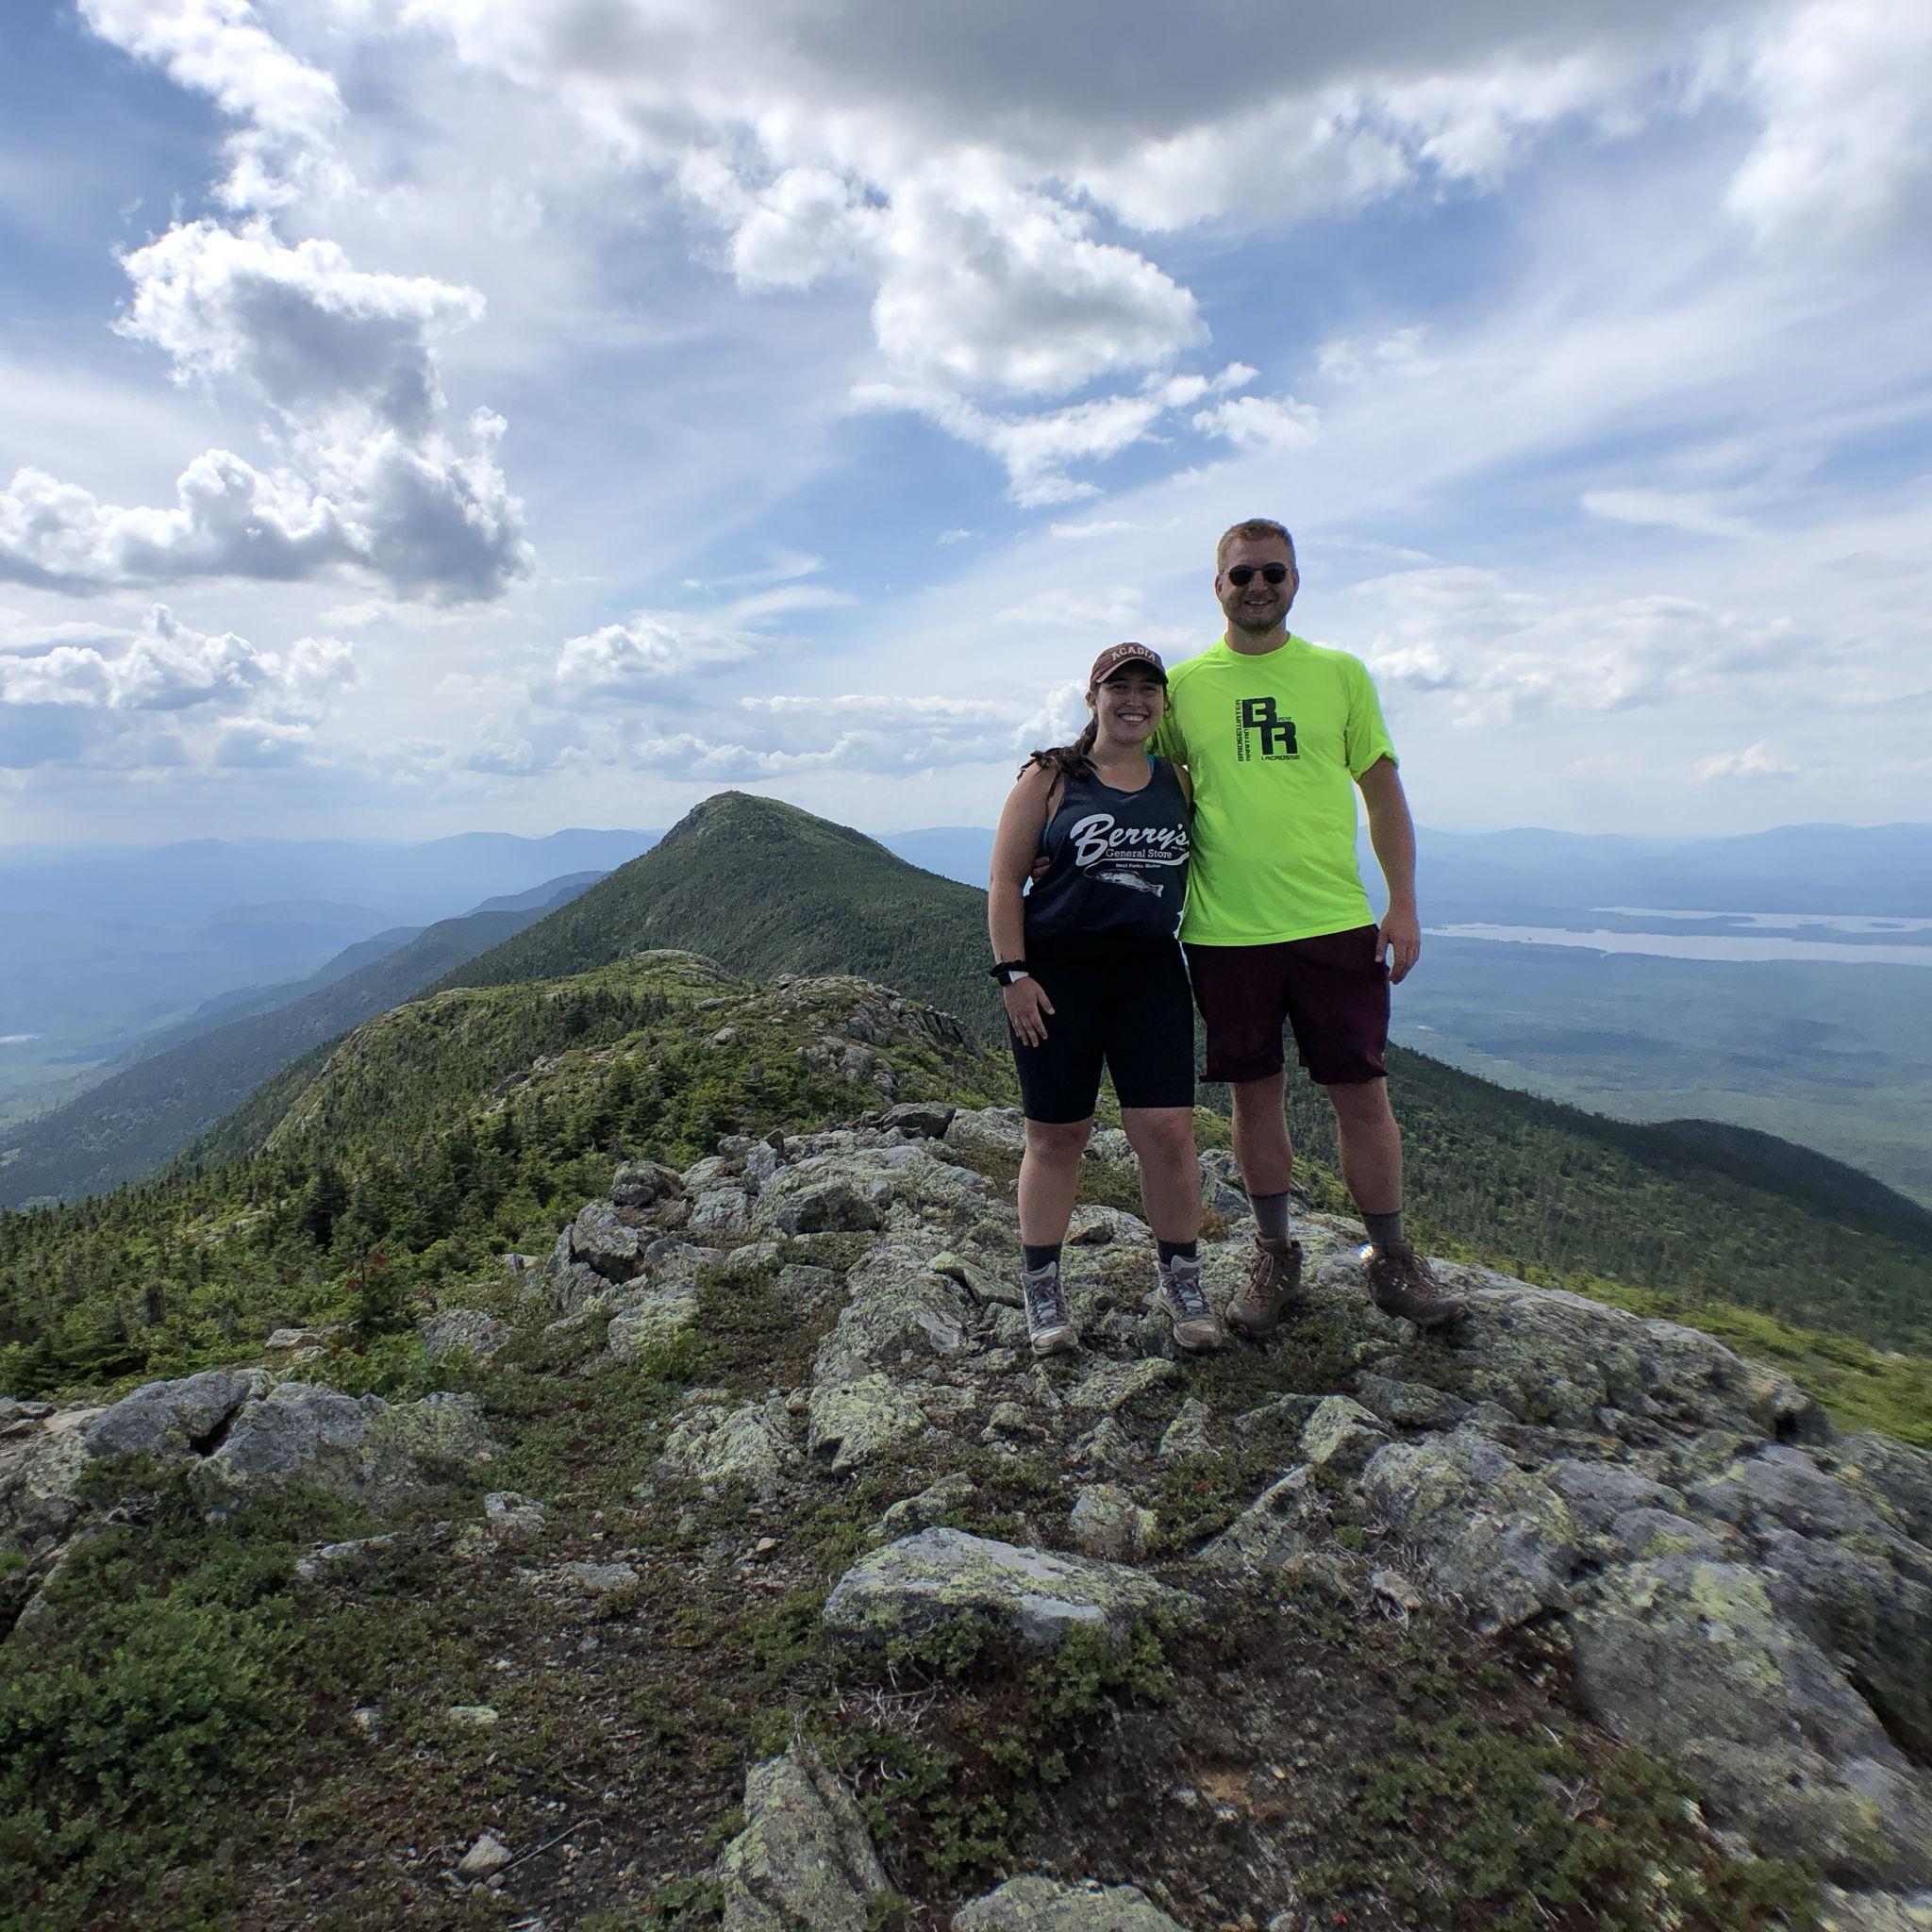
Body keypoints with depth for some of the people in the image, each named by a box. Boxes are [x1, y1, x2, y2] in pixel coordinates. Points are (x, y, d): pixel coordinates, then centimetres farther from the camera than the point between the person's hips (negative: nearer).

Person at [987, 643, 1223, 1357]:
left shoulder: (1176, 782, 11)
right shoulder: (1050, 777, 0)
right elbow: (1003, 882, -3)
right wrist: (1013, 974, -10)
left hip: (1150, 973, 3)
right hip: (1057, 974, -3)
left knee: (1168, 1128, -3)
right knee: (1056, 1135, 5)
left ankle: (1182, 1283, 16)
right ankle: (1042, 1291, 20)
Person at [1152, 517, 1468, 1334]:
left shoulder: (1341, 673, 6)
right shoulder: (1182, 685, 5)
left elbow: (1383, 792, 8)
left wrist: (1403, 902, 0)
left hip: (1335, 923, 0)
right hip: (1225, 930, 0)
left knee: (1361, 1091, 4)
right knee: (1255, 1092, 9)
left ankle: (1391, 1260, 21)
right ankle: (1274, 1258, 24)